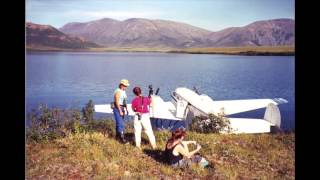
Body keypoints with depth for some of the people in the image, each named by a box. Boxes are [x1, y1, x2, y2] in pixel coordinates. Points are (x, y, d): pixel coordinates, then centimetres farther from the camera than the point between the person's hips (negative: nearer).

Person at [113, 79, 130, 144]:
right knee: (120, 124, -12)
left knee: (119, 123, 15)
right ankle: (122, 138, -12)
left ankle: (117, 136, 26)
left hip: (122, 108, 9)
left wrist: (126, 109, 15)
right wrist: (120, 111, -21)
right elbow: (117, 102, -20)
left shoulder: (123, 91, 12)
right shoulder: (118, 91, -15)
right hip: (117, 109, -9)